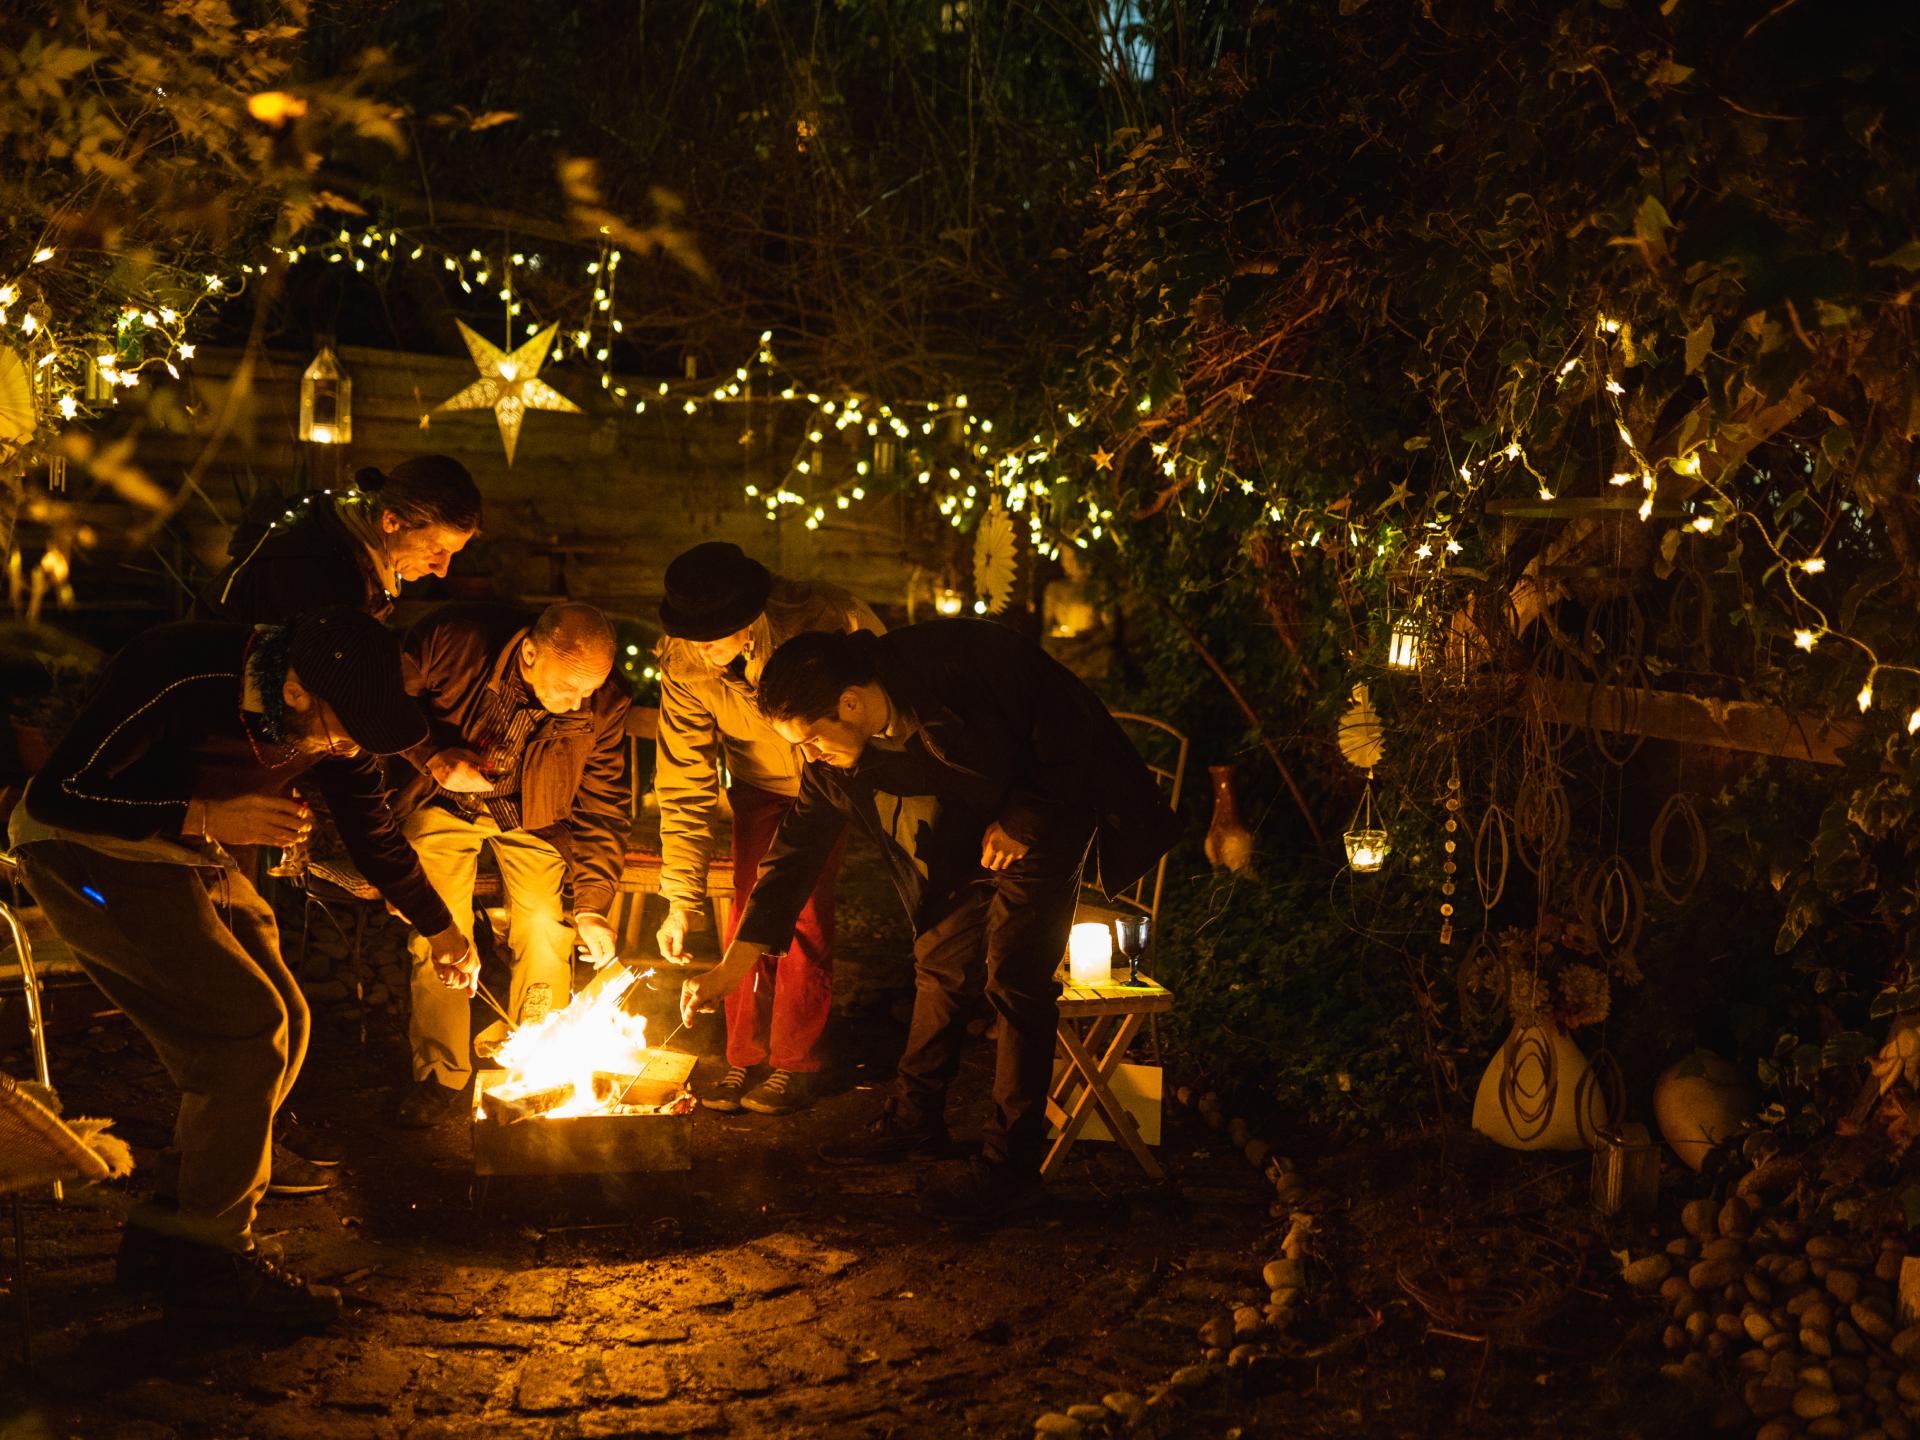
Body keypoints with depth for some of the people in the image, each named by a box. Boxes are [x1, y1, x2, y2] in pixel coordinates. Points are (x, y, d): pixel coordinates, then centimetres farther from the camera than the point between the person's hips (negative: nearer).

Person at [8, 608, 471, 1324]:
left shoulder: (335, 718, -10)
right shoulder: (177, 675, -32)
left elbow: (373, 831, 8)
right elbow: (56, 794, -26)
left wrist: (440, 929, 19)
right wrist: (207, 816, -30)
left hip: (193, 862, 8)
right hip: (88, 856, -8)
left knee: (282, 1027, 2)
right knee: (248, 1026, -18)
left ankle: (169, 1233, 15)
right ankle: (210, 1264, -6)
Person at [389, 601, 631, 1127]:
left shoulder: (604, 705, -22)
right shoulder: (457, 639, -31)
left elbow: (603, 807, -11)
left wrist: (593, 903, -16)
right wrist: (433, 757, -27)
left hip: (532, 817, 2)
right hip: (443, 802, -1)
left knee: (547, 930, -10)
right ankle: (440, 1074, 5)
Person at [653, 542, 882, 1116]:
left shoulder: (826, 617, -35)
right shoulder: (682, 663, -24)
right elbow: (684, 785, -18)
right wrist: (680, 901, -22)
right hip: (762, 784, 3)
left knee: (804, 909, -13)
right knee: (750, 908, -6)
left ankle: (796, 1064, -1)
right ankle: (746, 1058, 9)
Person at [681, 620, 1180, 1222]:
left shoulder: (963, 660, -34)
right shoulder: (833, 761, -12)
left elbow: (1070, 722, -24)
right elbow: (794, 853, -4)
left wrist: (1023, 818, -18)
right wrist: (727, 971, -4)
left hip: (1049, 811, -7)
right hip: (971, 833, 7)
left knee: (1015, 977, -12)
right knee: (938, 960, 8)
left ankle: (1011, 1165, -6)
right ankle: (914, 1120, 25)